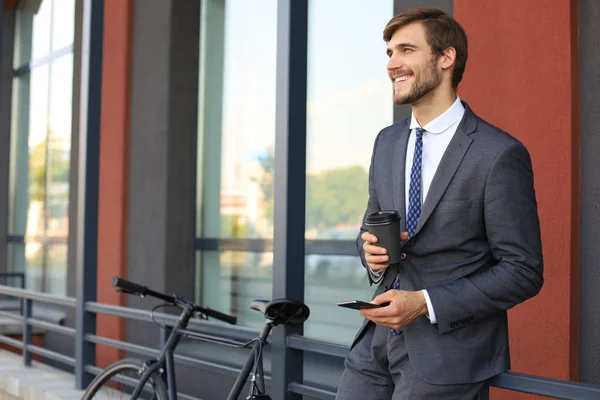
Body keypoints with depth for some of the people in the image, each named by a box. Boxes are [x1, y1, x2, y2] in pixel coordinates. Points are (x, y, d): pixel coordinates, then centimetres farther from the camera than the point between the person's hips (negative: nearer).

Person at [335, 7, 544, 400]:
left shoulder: (500, 154, -13)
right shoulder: (387, 142, 9)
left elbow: (523, 272, -12)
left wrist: (425, 302, -18)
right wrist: (372, 251, -5)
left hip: (447, 353, -6)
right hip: (379, 338, 6)